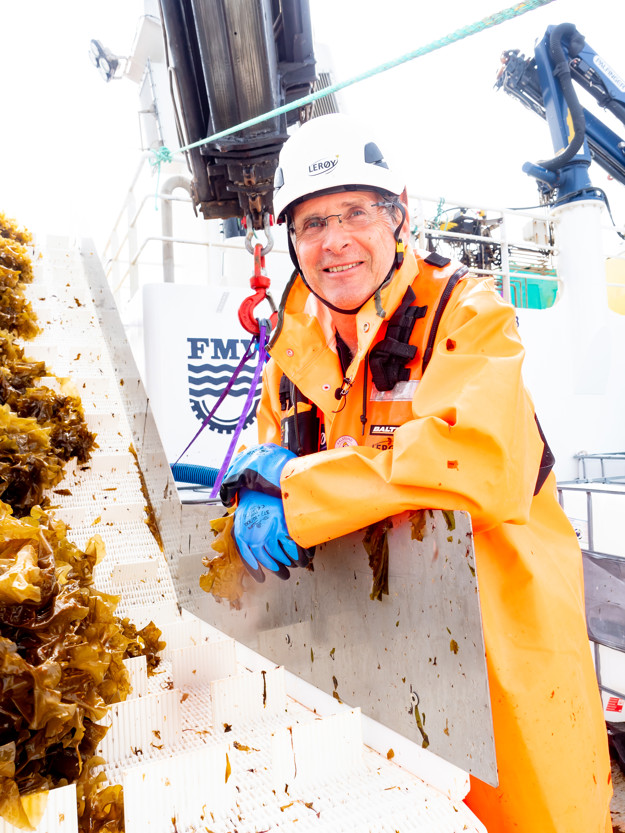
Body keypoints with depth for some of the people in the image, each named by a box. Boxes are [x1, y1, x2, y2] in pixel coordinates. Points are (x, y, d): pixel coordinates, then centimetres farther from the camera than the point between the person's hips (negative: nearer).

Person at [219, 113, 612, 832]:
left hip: (503, 625, -4)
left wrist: (293, 492, -28)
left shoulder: (467, 312, -16)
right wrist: (258, 499, -19)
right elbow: (275, 459, 7)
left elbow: (473, 459, -33)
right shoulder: (295, 341, 2)